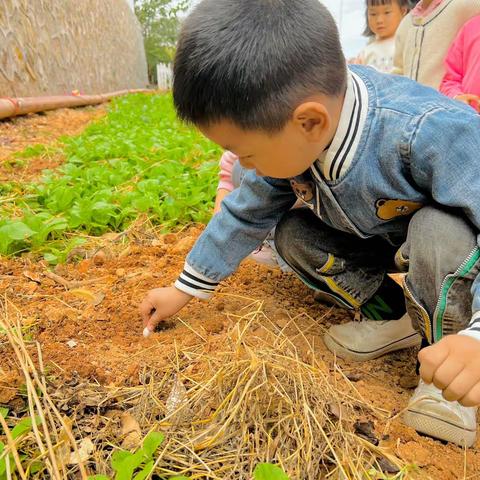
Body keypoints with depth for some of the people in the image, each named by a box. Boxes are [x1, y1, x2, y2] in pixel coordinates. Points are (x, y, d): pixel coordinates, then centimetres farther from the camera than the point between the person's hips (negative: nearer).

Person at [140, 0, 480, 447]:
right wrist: (183, 290, -1)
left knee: (437, 232, -37)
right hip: (379, 239, 6)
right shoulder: (288, 140, -19)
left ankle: (443, 364, -14)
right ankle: (392, 315, 0)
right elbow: (244, 214, -6)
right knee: (292, 233, -11)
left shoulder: (433, 131, -40)